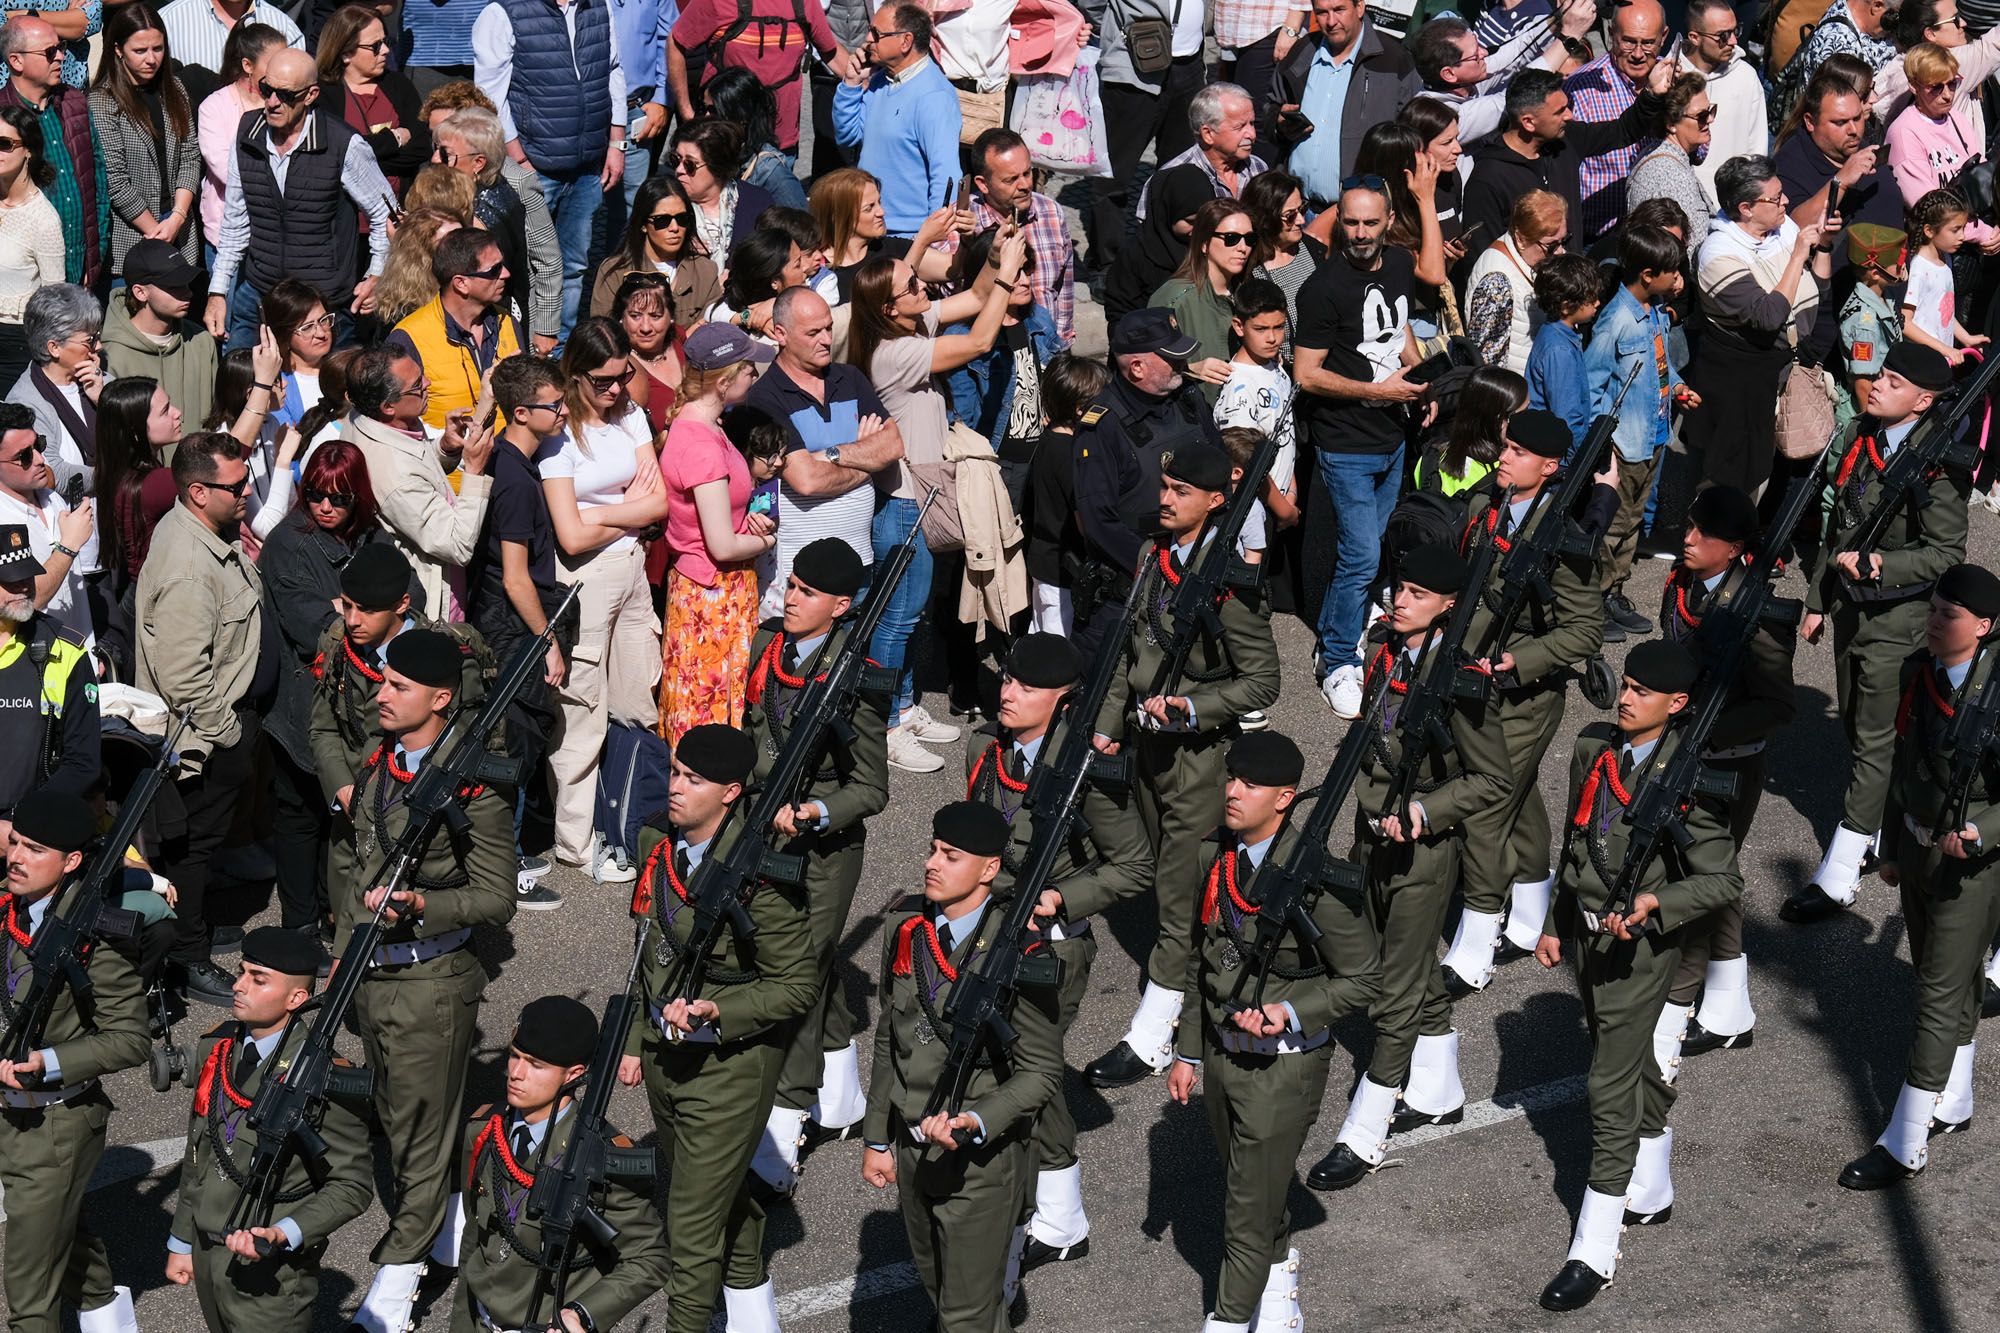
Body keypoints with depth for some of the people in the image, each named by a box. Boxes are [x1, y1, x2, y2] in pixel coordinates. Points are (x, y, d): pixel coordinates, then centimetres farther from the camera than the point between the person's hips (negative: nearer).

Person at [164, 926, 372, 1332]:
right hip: (208, 1255, 6)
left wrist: (285, 1235, -25)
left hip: (270, 1273, -6)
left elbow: (352, 1186, -13)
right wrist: (181, 1242, 18)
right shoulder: (214, 1048, 3)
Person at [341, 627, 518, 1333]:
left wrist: (422, 905, -27)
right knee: (390, 1118, 17)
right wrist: (341, 956, 18)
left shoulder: (473, 789, -17)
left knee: (421, 1130, 4)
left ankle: (400, 1269, 13)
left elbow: (496, 897, -14)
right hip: (368, 975, 7)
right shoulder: (375, 766, 6)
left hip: (431, 983, -7)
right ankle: (415, 1227, 34)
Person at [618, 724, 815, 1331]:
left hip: (729, 1065, -7)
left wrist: (716, 1013, -29)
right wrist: (637, 1040, 15)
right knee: (722, 1189, 27)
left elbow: (796, 987, -17)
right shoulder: (658, 840, -1)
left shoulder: (761, 876, -24)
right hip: (665, 1050, 7)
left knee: (693, 1224, -2)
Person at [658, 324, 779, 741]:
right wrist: (766, 540, -5)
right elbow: (723, 546, -24)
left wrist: (748, 517, 1)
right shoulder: (701, 447, -26)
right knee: (713, 715, 1)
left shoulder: (694, 424, 5)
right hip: (714, 594, -10)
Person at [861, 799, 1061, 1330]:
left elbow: (1042, 1071, -15)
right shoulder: (905, 929, -1)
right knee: (935, 1287, 21)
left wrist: (976, 1122, -29)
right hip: (913, 1151, 6)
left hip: (982, 1160, -6)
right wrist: (877, 1138, 11)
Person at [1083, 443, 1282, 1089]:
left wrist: (1191, 709, -26)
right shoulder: (1154, 555, 5)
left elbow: (1261, 681, -15)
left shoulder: (1229, 579, -19)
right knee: (1166, 883, 17)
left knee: (1181, 896, -2)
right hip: (1149, 744, 8)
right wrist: (1109, 726, 11)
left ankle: (1150, 1039, 3)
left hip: (1199, 751, -8)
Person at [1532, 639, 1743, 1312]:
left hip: (1641, 945, -7)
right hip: (1586, 932, 7)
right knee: (1635, 1064, 23)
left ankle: (1594, 1252, -3)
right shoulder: (1592, 748, 2)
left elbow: (1723, 880, -17)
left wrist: (1653, 901, -30)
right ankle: (1650, 1192, 42)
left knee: (1611, 1087, -7)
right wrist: (1554, 923, 15)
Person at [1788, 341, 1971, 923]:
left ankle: (1837, 879, 0)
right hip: (1850, 605, 8)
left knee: (1875, 742, -2)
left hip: (1899, 618, -8)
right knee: (1856, 728, 18)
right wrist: (1818, 600, 16)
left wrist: (1881, 565, -28)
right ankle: (1890, 828, 36)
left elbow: (1946, 554, -17)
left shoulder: (1937, 466, -20)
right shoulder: (1859, 437, 3)